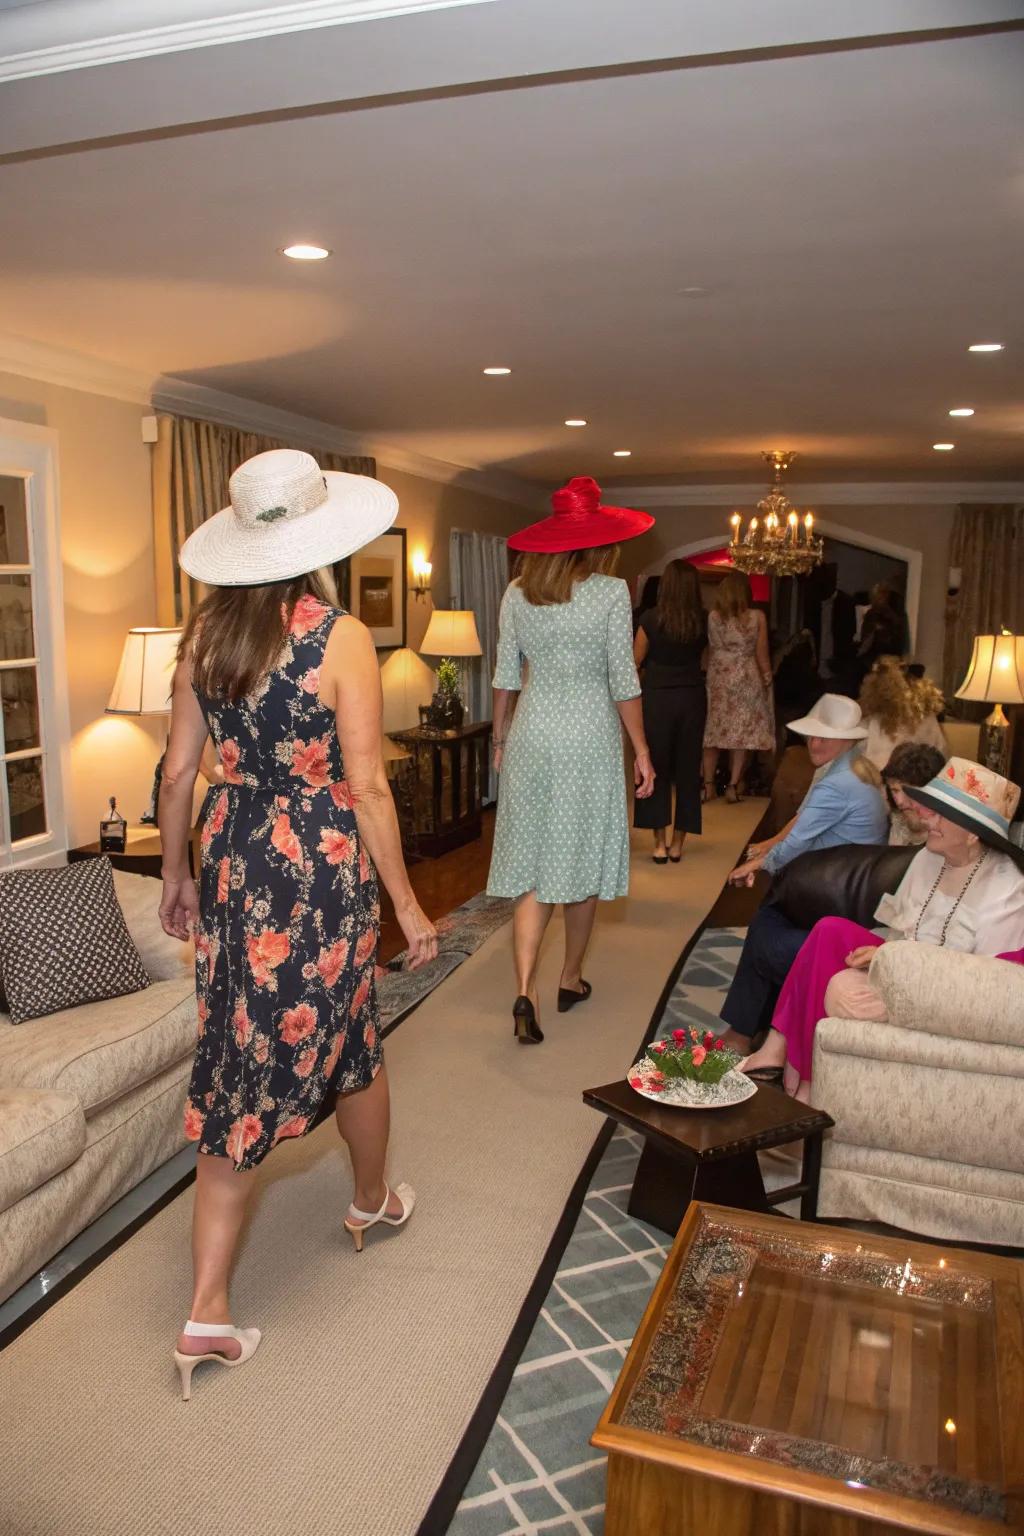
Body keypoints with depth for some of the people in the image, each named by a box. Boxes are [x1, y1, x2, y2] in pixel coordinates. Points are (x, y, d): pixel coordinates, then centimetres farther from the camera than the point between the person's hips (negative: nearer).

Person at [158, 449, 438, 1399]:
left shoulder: (205, 632, 1)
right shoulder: (340, 637, -15)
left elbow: (179, 769, 5)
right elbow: (366, 785, -15)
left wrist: (175, 874, 17)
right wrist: (406, 903, -7)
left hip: (233, 862, 4)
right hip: (322, 867, -4)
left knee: (242, 1060, 11)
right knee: (345, 1034, 19)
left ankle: (207, 1311, 16)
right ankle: (372, 1202, 46)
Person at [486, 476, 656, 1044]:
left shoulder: (518, 592, 2)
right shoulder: (610, 592, -8)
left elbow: (506, 676, 6)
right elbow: (623, 681, -8)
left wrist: (500, 739, 17)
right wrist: (641, 750, 0)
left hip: (531, 737, 3)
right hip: (589, 740, -3)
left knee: (532, 865, 6)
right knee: (583, 860, 12)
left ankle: (525, 991, -6)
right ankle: (571, 980, 27)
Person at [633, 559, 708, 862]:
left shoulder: (651, 618, -10)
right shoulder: (703, 621, -2)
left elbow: (635, 660, -3)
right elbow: (703, 657, 7)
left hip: (658, 697, -2)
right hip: (692, 698, 2)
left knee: (657, 768, 6)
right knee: (687, 768, 10)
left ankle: (660, 844, 5)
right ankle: (677, 843, 14)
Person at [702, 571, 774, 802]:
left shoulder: (713, 616, -4)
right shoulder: (757, 617, -7)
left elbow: (709, 651, 2)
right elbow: (762, 654, -3)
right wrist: (768, 678, 9)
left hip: (718, 678, 2)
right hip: (747, 679, -2)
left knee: (713, 730, 9)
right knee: (743, 731, 6)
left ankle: (708, 784, 9)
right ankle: (734, 785, 5)